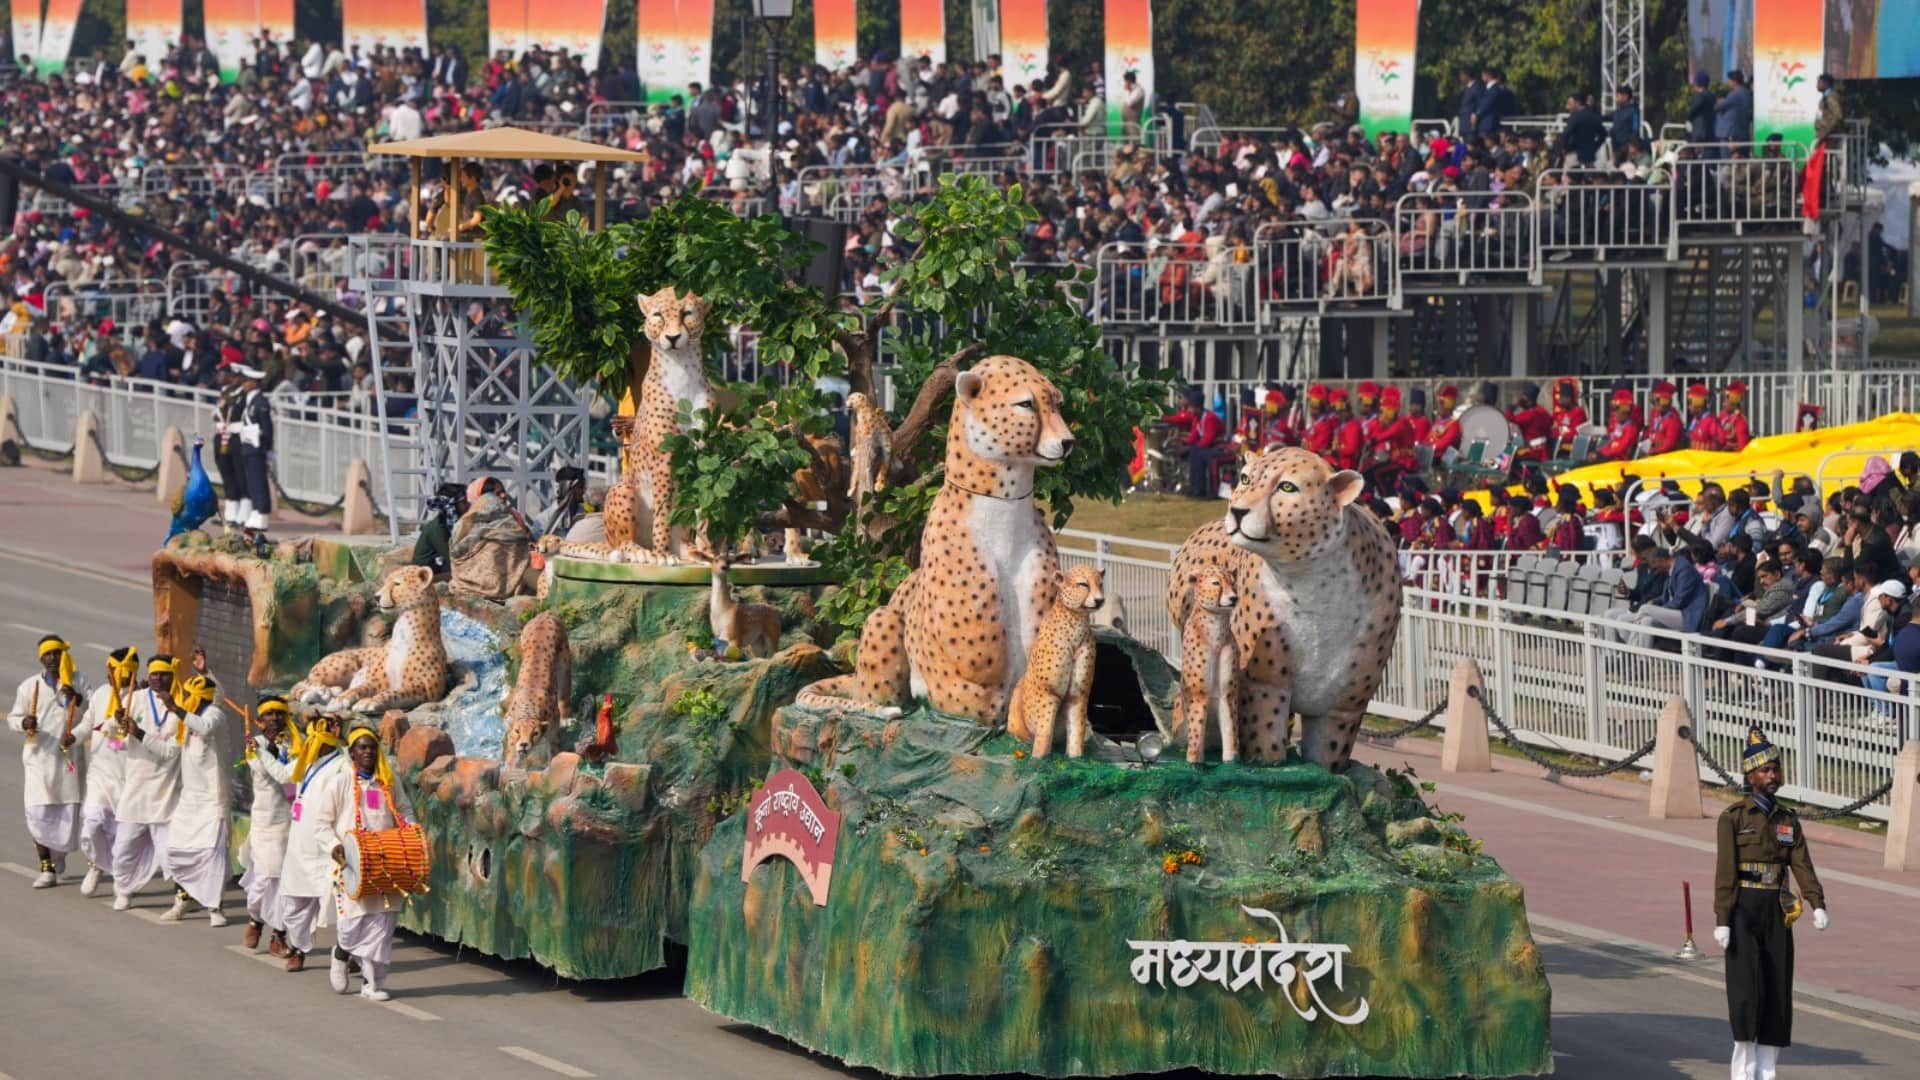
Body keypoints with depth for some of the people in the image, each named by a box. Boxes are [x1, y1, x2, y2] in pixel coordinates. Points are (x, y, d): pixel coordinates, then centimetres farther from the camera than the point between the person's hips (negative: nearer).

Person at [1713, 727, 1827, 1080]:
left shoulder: (1788, 820, 9)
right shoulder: (1732, 818, -5)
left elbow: (1802, 866, 0)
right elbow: (1725, 872, -9)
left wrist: (1818, 906, -15)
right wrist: (1721, 922, -14)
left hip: (1776, 913, 5)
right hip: (1742, 909, -5)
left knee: (1777, 991, 3)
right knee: (1747, 989, -13)